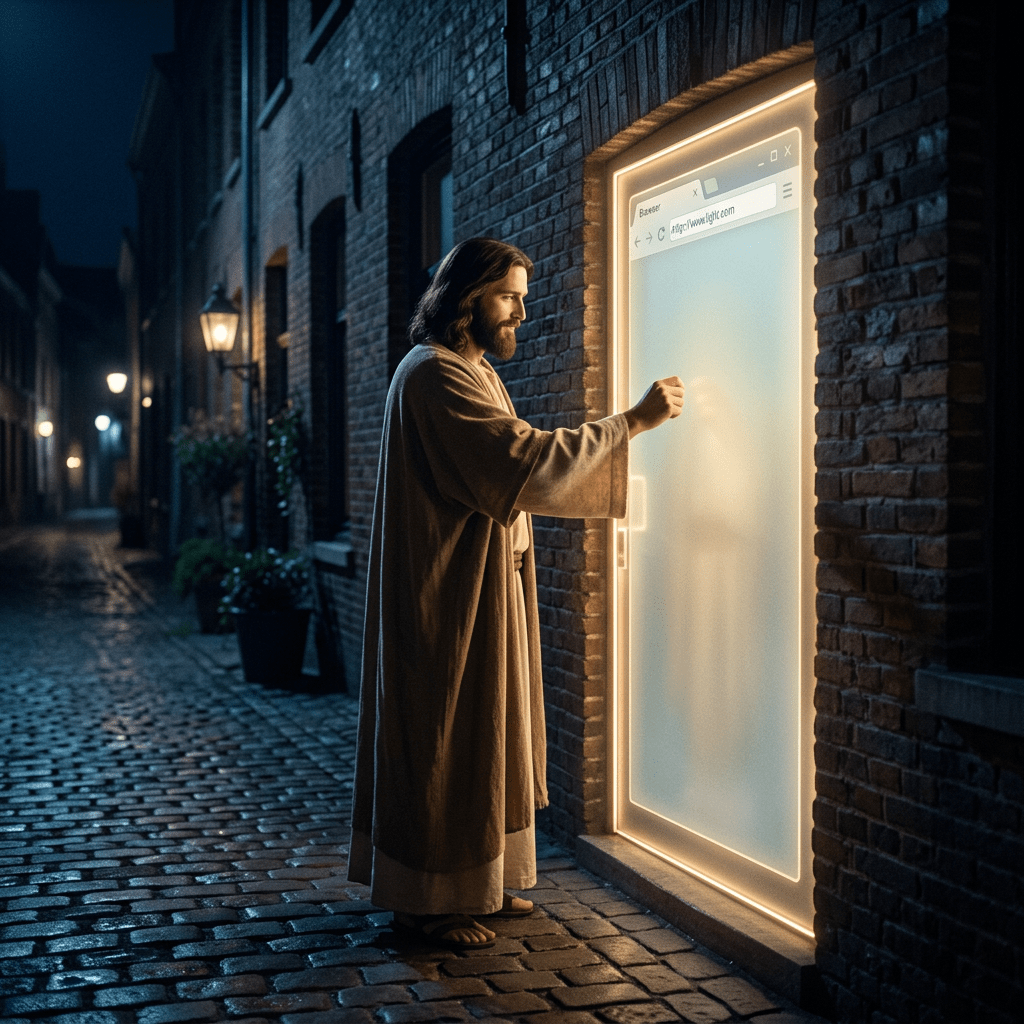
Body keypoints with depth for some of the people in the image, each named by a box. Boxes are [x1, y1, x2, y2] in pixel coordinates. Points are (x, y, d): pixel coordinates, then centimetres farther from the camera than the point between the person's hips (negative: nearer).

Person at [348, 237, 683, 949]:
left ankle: (480, 879, 25)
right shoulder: (435, 375, -18)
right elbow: (524, 460, -26)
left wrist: (604, 472, 7)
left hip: (487, 592, 10)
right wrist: (634, 421, -23)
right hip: (450, 598, -10)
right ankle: (427, 898, 10)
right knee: (446, 739, -2)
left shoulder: (474, 372, 17)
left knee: (486, 734, 14)